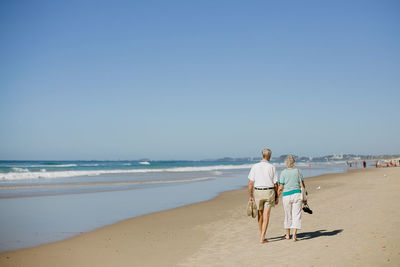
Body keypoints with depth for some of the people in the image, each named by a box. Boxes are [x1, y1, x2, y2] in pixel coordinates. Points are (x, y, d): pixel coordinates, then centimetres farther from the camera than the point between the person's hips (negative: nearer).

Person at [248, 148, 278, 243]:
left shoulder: (255, 167, -2)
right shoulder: (272, 167, -4)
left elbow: (250, 183, -4)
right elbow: (275, 184, -2)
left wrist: (250, 196, 4)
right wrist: (276, 197, 7)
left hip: (258, 192, 2)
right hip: (269, 192, -1)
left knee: (260, 214, 17)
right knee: (266, 215, -1)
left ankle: (261, 234, 31)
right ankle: (262, 238, -8)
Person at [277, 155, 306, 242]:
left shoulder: (283, 172, -5)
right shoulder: (298, 171, 1)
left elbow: (281, 187, -6)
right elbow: (302, 186, 2)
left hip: (287, 196, -1)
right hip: (297, 194, 1)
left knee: (288, 215, 13)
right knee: (296, 215, 2)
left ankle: (287, 235, 26)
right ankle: (294, 236, -6)